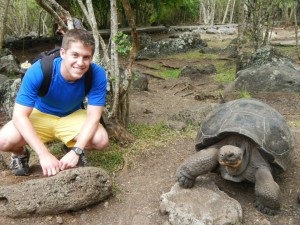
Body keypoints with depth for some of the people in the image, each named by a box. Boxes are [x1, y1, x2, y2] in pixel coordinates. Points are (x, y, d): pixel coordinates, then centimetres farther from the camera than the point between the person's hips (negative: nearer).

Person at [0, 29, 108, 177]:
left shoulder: (97, 74, -26)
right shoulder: (39, 71, -30)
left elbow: (94, 116, -23)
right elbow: (19, 115, -30)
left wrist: (76, 151, -37)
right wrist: (44, 154, -39)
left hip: (72, 116, 2)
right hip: (40, 115, -1)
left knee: (101, 140, -26)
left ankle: (72, 148, 9)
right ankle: (20, 153, 11)